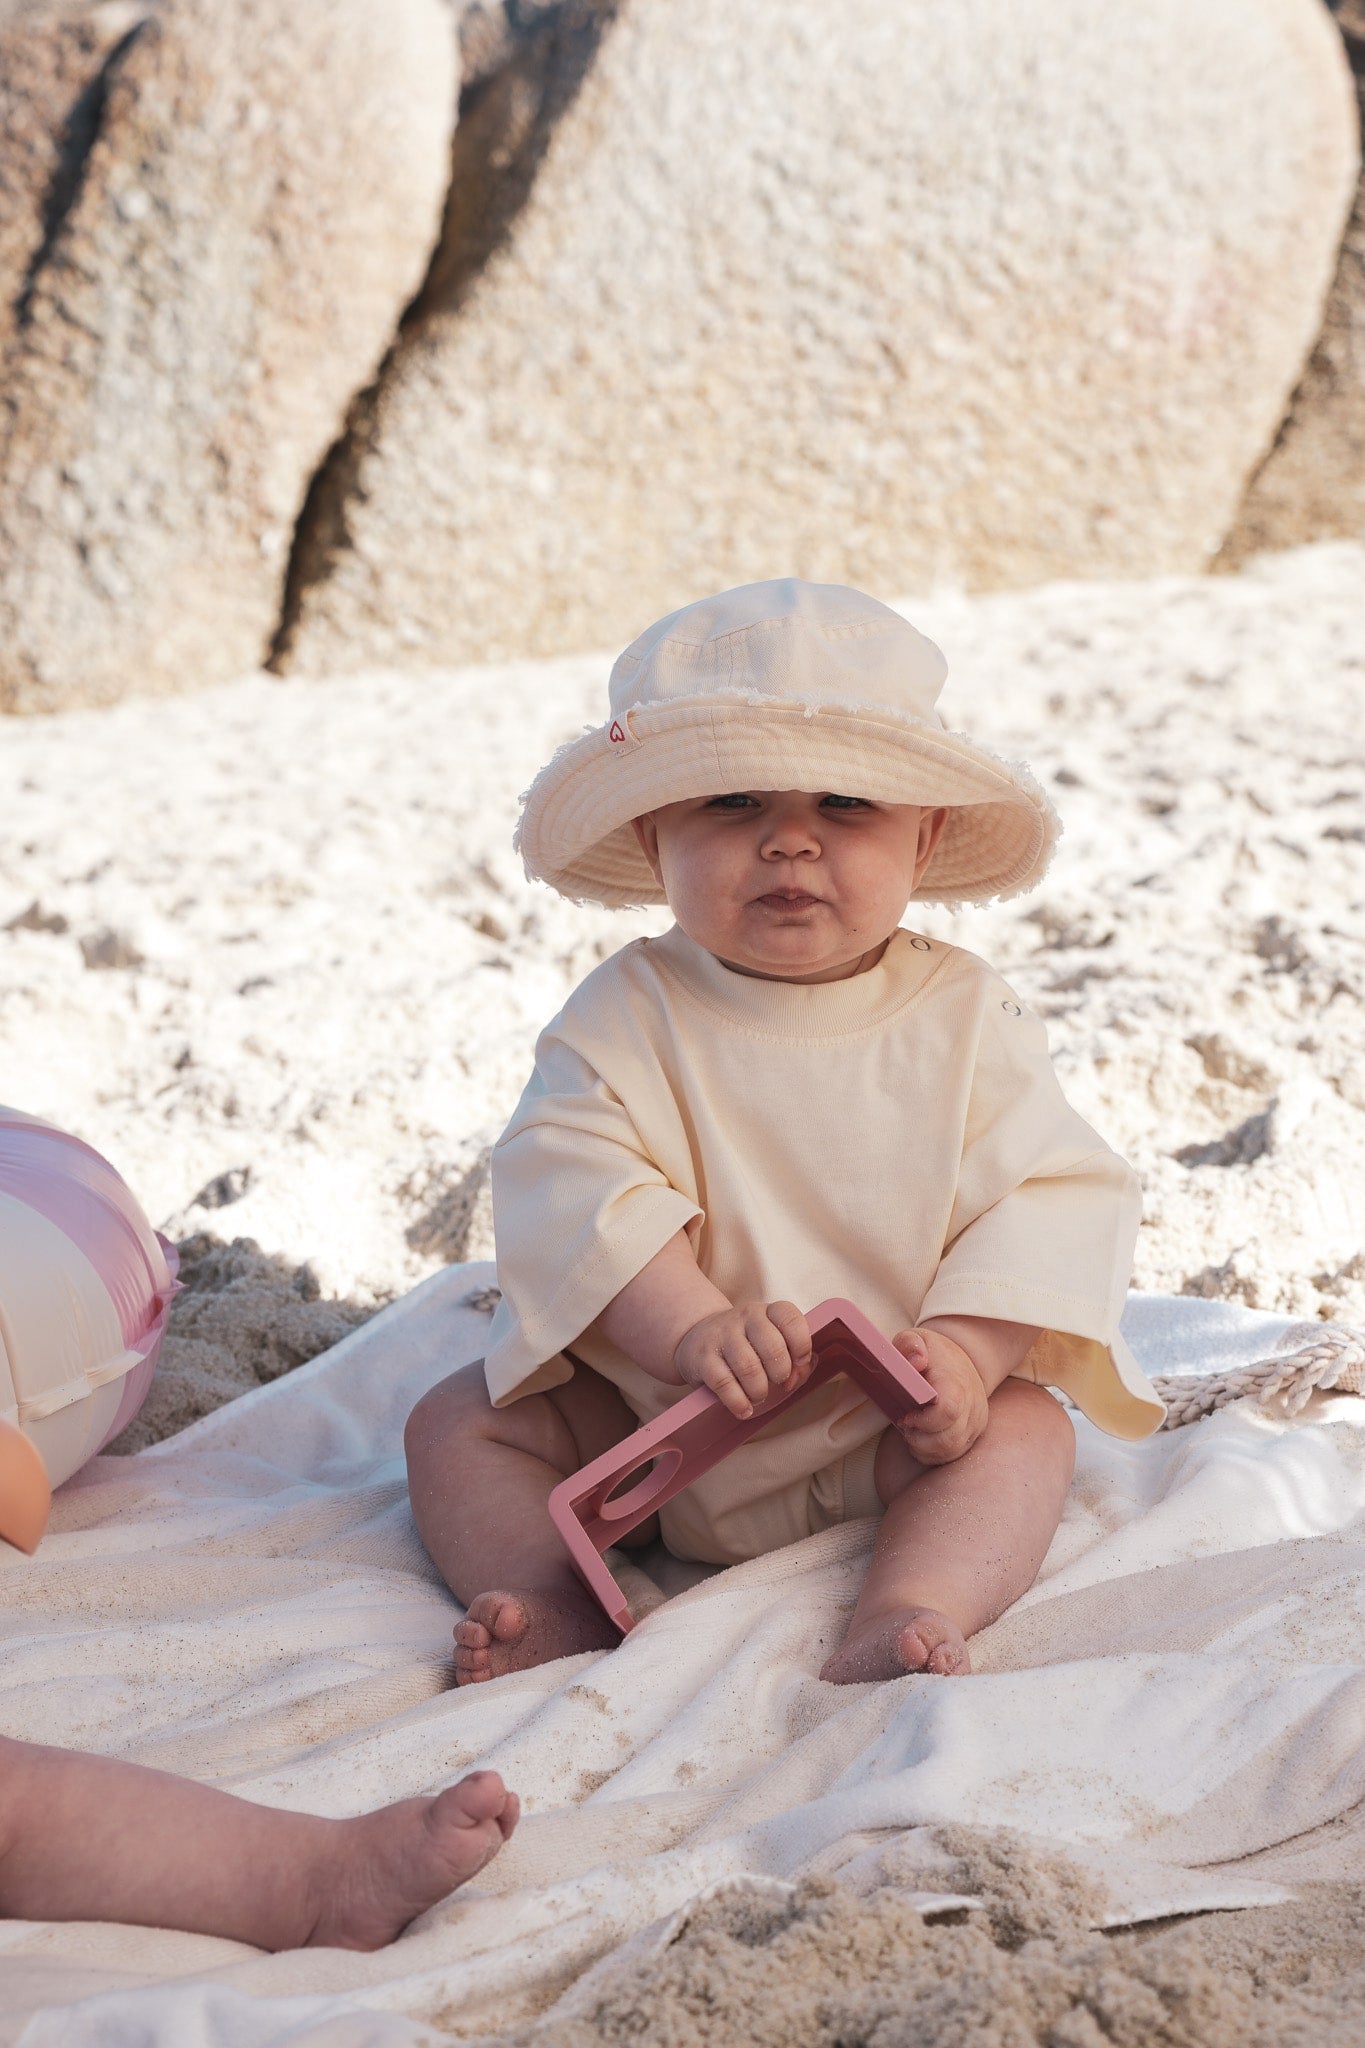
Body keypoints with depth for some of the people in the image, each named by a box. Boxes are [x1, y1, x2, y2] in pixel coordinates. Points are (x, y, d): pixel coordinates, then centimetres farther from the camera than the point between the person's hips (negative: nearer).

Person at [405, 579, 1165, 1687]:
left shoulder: (969, 1015, -8)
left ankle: (905, 1616, -34)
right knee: (457, 1422, -9)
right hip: (648, 1414, 1)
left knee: (1025, 1428, -23)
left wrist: (964, 1352, -29)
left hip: (887, 1431, -1)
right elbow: (567, 1182, -21)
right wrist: (691, 1327, -36)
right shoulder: (628, 1014, -10)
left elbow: (1055, 1198, -13)